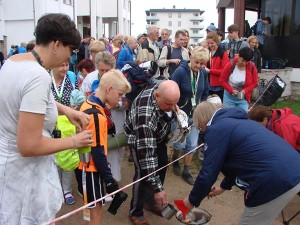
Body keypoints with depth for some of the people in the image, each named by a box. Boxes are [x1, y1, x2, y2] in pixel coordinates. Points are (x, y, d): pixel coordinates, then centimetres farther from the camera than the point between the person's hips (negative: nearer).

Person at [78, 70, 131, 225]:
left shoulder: (87, 104, 4)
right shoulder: (96, 115, -24)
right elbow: (97, 151, -23)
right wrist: (109, 179, -16)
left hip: (85, 165, 9)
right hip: (92, 168, -9)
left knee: (91, 209, 22)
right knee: (96, 210, 4)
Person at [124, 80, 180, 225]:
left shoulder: (164, 90, -26)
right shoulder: (145, 115, -46)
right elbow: (146, 155, -43)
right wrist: (157, 188, -40)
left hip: (157, 135, 7)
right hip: (138, 137, -7)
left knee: (162, 165, 10)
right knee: (143, 173, -12)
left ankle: (150, 201, 30)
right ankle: (135, 213, 10)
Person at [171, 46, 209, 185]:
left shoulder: (204, 73, -3)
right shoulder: (180, 71, -19)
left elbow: (205, 93, 9)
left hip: (195, 115, 5)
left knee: (192, 144, 8)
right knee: (181, 143, -1)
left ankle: (186, 171, 25)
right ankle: (175, 159, 34)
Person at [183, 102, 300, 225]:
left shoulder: (215, 129, -5)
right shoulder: (234, 121, 23)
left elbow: (208, 173, -4)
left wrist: (192, 200, 13)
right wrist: (224, 186, 45)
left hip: (275, 180, -9)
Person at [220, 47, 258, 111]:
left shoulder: (252, 66, -8)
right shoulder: (230, 65, -12)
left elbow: (254, 83, 0)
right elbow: (222, 80, -6)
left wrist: (245, 90, -17)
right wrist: (231, 90, -17)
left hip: (243, 98, 1)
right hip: (229, 96, -1)